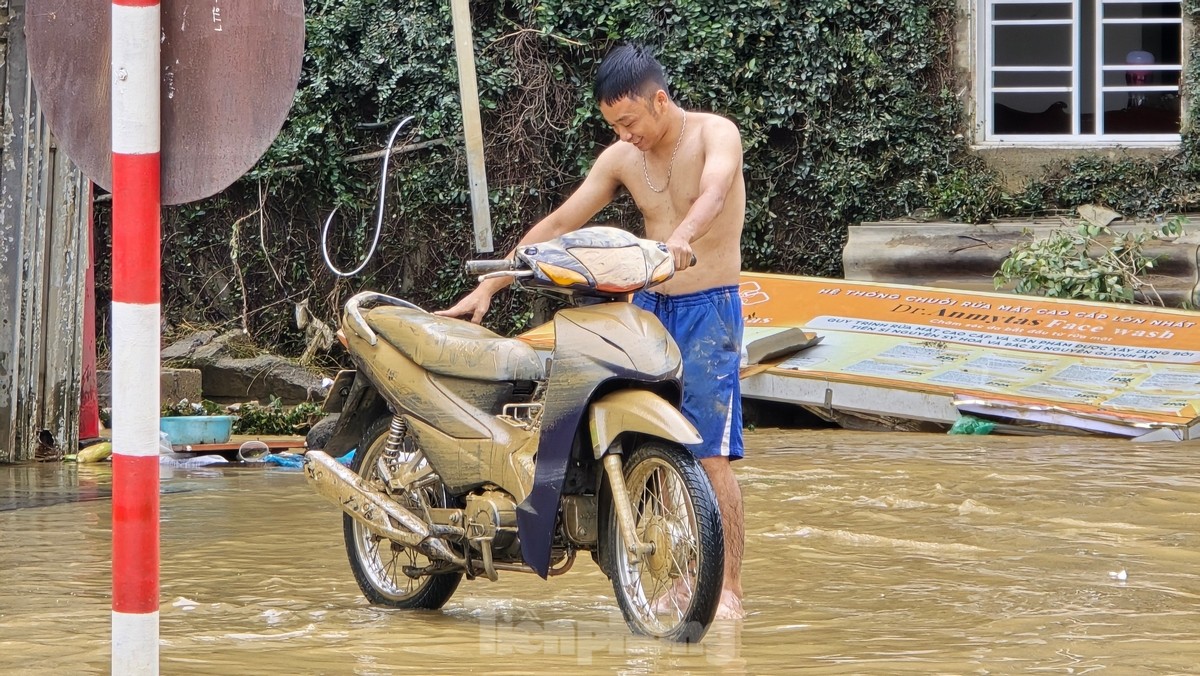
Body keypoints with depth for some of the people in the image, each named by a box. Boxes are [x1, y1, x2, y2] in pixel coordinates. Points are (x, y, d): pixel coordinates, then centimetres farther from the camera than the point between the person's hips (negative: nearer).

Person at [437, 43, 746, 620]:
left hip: (709, 310, -6)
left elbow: (714, 193, -30)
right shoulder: (621, 159, 8)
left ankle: (728, 589, -9)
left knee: (710, 454, -12)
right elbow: (558, 224, 11)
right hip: (648, 306, 6)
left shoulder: (715, 134, -8)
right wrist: (488, 285, 7)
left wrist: (682, 237, -51)